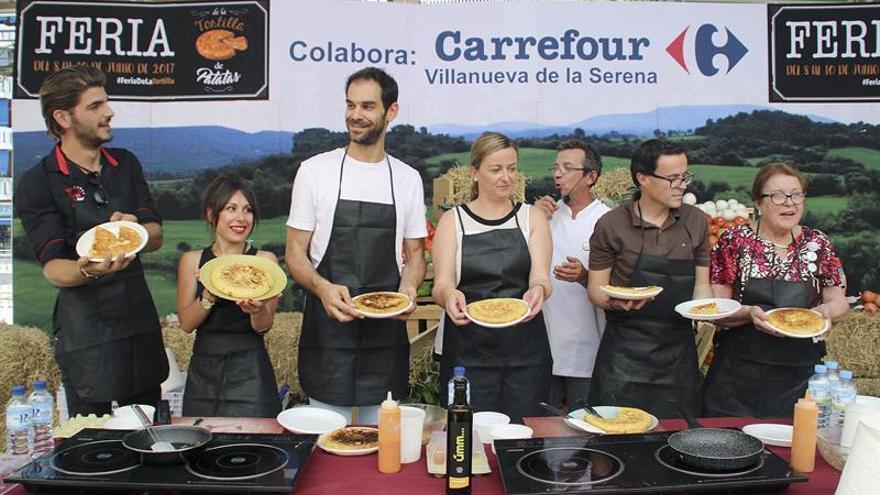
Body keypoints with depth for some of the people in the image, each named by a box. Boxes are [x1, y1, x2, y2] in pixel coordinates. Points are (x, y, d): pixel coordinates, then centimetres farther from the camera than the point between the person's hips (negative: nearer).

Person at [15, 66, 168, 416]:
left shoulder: (126, 164, 9)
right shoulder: (37, 184, -7)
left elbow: (156, 237, 4)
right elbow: (53, 268, -13)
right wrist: (87, 270, -35)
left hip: (141, 320, 5)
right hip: (86, 331, -5)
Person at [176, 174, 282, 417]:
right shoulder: (192, 260, 4)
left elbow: (264, 327, -6)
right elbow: (186, 323, -2)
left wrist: (256, 310, -28)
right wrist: (209, 295, -20)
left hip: (250, 372, -2)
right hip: (203, 371, 2)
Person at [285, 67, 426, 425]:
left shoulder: (407, 178, 7)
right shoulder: (315, 170, 0)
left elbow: (415, 254, 11)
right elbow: (295, 253, -1)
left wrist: (407, 290, -11)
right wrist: (323, 288, -21)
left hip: (387, 328, 2)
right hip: (327, 325, -2)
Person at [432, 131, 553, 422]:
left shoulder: (532, 219, 9)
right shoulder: (453, 220, 5)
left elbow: (541, 277, -3)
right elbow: (441, 284, -4)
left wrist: (538, 290, -26)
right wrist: (448, 295, -28)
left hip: (525, 349, 1)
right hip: (468, 351, -1)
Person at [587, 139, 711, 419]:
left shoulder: (696, 222, 7)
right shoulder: (611, 225, -4)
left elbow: (701, 283, 12)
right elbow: (595, 288, 0)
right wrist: (614, 301, -21)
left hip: (679, 349, 3)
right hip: (625, 351, -3)